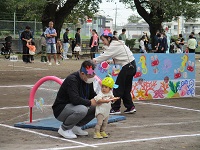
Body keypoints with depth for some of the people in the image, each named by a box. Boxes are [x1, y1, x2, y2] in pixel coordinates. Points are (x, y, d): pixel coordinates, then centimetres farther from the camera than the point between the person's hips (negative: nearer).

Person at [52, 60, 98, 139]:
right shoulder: (72, 79, -24)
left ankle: (76, 127, 6)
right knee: (82, 110, -36)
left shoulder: (88, 80, 1)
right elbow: (75, 99, -35)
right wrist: (90, 102, -25)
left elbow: (92, 95, 13)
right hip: (61, 109, -9)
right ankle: (64, 129, -11)